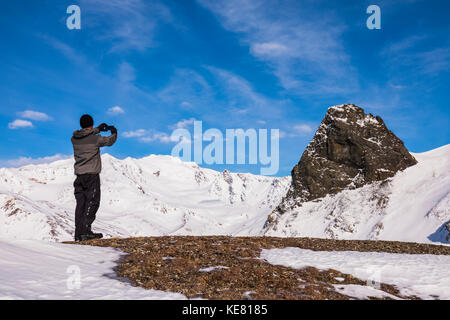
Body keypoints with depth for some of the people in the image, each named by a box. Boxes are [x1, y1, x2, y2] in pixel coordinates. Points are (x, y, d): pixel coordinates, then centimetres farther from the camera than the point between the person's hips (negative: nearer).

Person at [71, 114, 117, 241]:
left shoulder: (74, 139, 5)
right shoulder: (95, 139, -9)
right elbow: (109, 141, 7)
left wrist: (98, 129, 32)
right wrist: (114, 132, 26)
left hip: (79, 175, 6)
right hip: (91, 174, -5)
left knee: (80, 203, 7)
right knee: (92, 203, -3)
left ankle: (78, 233, 5)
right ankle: (85, 231, -11)